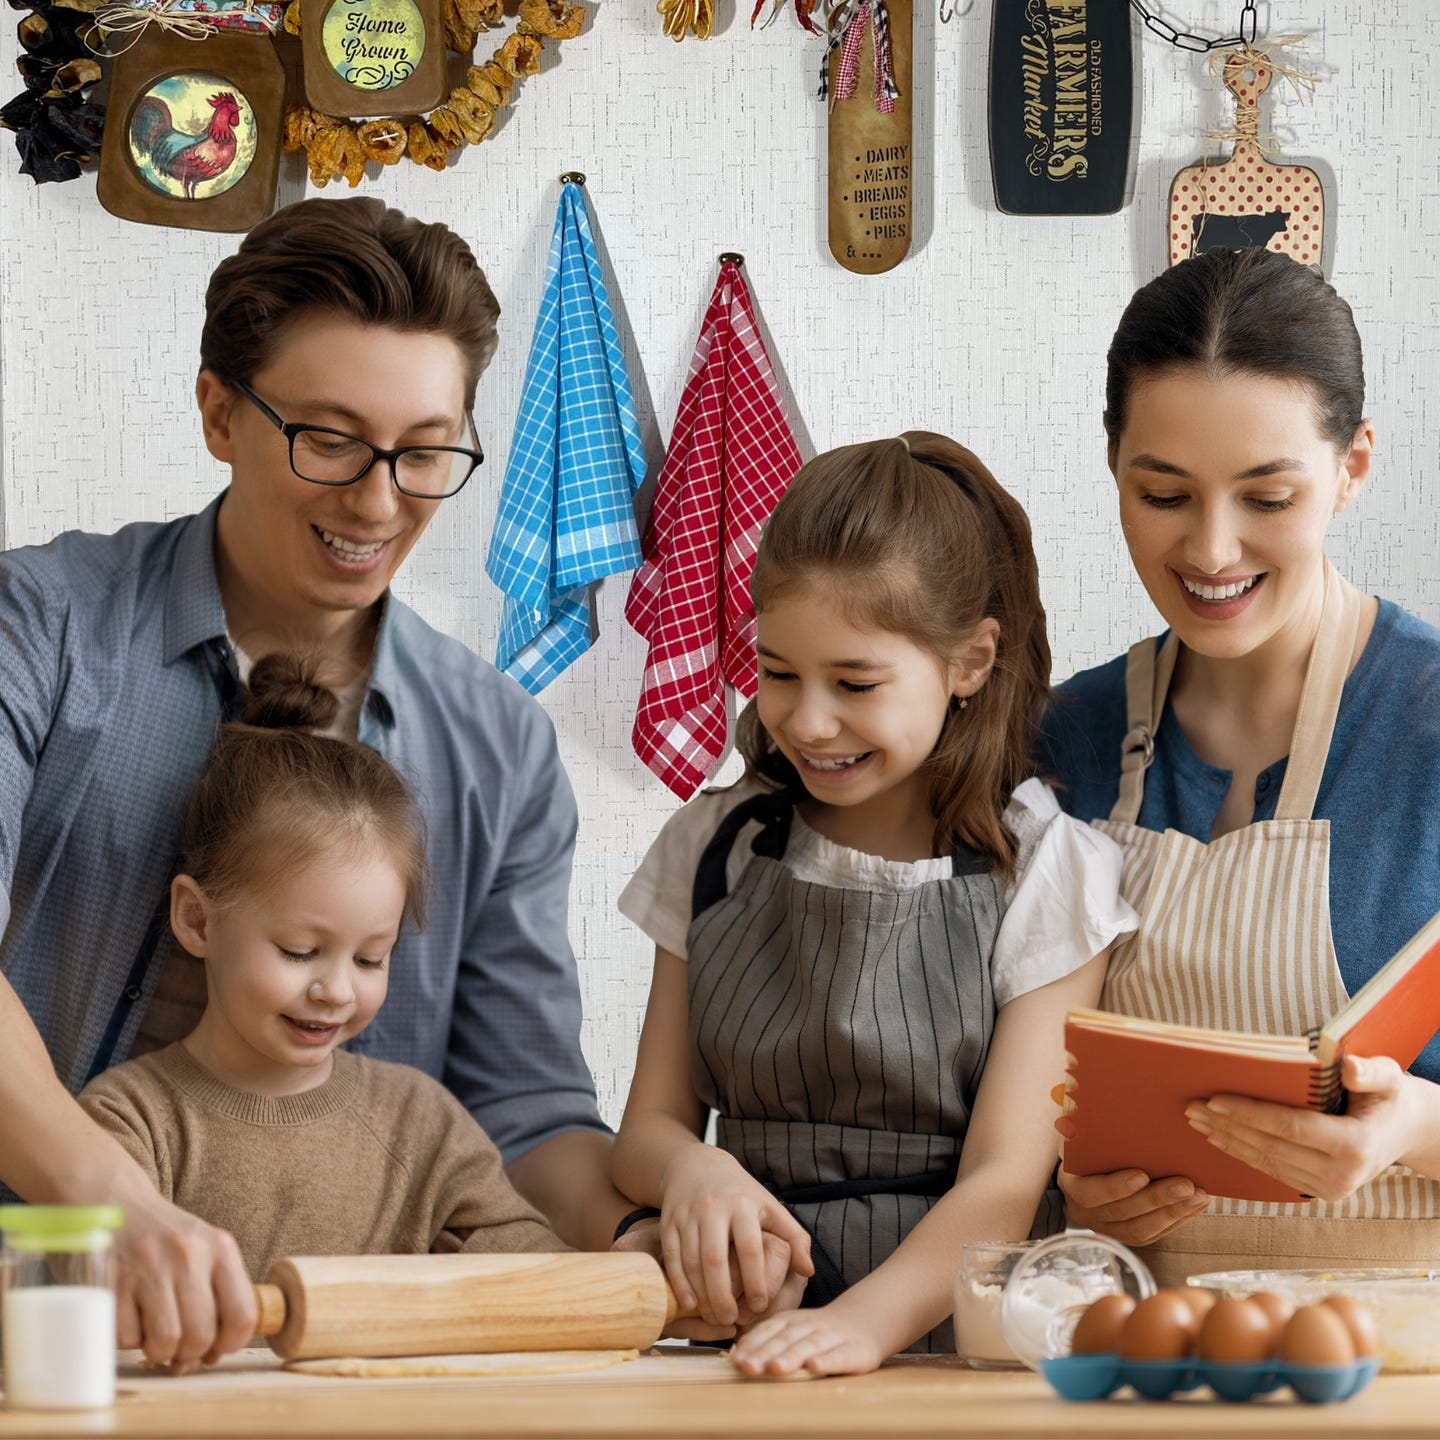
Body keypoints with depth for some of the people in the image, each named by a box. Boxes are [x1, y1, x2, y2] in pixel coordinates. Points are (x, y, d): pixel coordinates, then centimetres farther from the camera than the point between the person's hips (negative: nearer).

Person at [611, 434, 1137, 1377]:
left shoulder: (1047, 871, 2)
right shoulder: (713, 849, 14)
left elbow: (1003, 1184, -6)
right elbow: (652, 1120, 15)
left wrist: (865, 1320, -25)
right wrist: (689, 1168, -9)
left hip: (944, 1329, -3)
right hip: (740, 1344, 3)